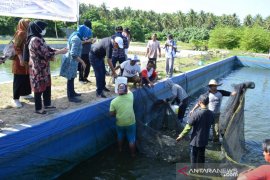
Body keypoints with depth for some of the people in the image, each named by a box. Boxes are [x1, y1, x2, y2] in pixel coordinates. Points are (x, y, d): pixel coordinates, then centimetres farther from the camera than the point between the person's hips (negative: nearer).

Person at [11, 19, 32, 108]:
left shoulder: (27, 34, 12)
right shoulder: (20, 33, -14)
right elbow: (16, 47, -19)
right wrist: (21, 59, -25)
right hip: (20, 59, -9)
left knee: (27, 78, 15)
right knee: (19, 79, -4)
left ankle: (25, 93, 30)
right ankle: (15, 98, 3)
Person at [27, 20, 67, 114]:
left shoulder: (39, 38, 10)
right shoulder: (35, 40, -22)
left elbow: (47, 49, 15)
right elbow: (46, 54, -24)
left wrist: (59, 50, 0)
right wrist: (60, 52, -16)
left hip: (43, 68, 10)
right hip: (38, 69, -10)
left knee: (47, 86, 18)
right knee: (39, 88, 3)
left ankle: (47, 104, 33)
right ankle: (38, 108, 17)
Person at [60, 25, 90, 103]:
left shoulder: (74, 35, 6)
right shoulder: (76, 39, -24)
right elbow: (74, 54, -30)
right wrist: (82, 62, -25)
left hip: (70, 60, 10)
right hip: (71, 61, -10)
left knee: (71, 78, 21)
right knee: (70, 78, 0)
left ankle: (72, 92, 35)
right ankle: (71, 97, 10)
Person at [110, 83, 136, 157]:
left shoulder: (114, 101, -18)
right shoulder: (130, 96, -16)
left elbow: (112, 114, -7)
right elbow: (129, 91, 9)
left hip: (120, 124, 1)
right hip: (131, 123, -1)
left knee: (120, 137, 28)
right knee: (132, 139, 18)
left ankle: (120, 149, 50)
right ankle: (133, 153, 34)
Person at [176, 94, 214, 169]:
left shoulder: (196, 113, -24)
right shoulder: (211, 113, -6)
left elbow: (188, 127, -20)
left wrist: (181, 136, -10)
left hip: (195, 140, -6)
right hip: (204, 139, 6)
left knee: (194, 157, 10)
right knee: (202, 155, 22)